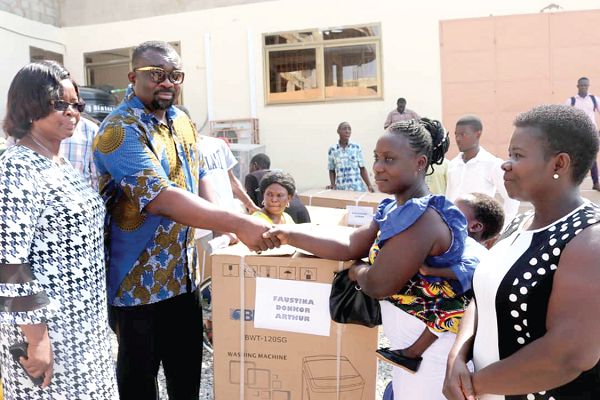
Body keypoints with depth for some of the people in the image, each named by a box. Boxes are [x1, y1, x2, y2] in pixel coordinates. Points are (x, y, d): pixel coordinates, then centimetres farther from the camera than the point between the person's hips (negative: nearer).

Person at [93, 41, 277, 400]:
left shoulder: (182, 121, 7)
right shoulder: (120, 130, -19)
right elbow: (162, 198, -31)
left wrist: (223, 228, 3)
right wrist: (237, 223, -37)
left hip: (184, 274, 7)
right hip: (140, 281, -7)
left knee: (188, 370, 20)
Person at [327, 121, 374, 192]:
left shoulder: (356, 147, 3)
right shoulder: (332, 149, 3)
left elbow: (362, 169, 6)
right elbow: (332, 171, 9)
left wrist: (369, 186, -3)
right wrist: (332, 184, -6)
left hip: (357, 188, 0)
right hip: (340, 189, 0)